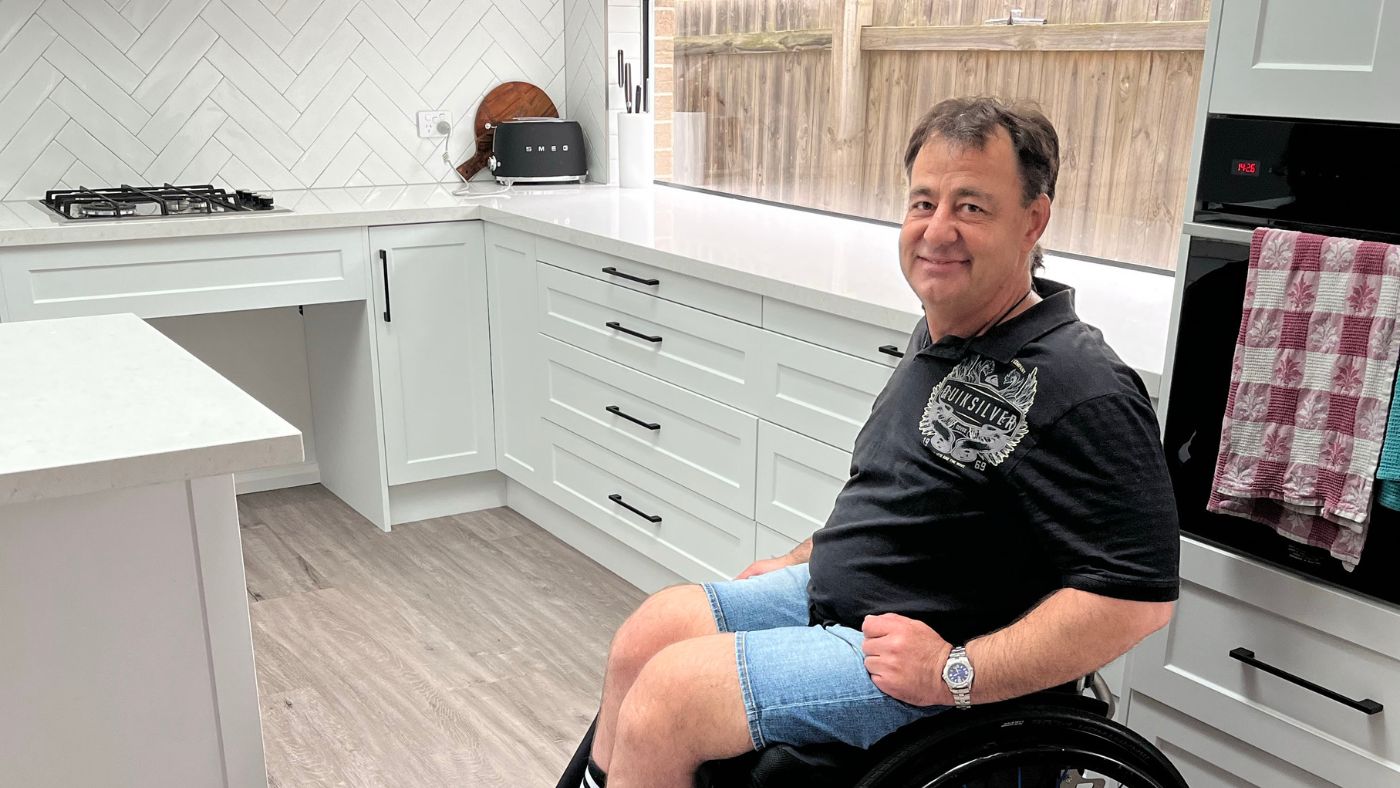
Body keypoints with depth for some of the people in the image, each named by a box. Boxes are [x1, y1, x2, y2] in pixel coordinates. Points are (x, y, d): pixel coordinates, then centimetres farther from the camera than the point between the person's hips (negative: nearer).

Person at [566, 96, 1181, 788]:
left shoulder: (1084, 392, -23)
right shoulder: (940, 333, 7)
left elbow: (1141, 595, -25)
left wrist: (955, 674, -25)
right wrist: (801, 561, 18)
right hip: (828, 592, 9)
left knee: (665, 695, -16)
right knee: (649, 630, 6)